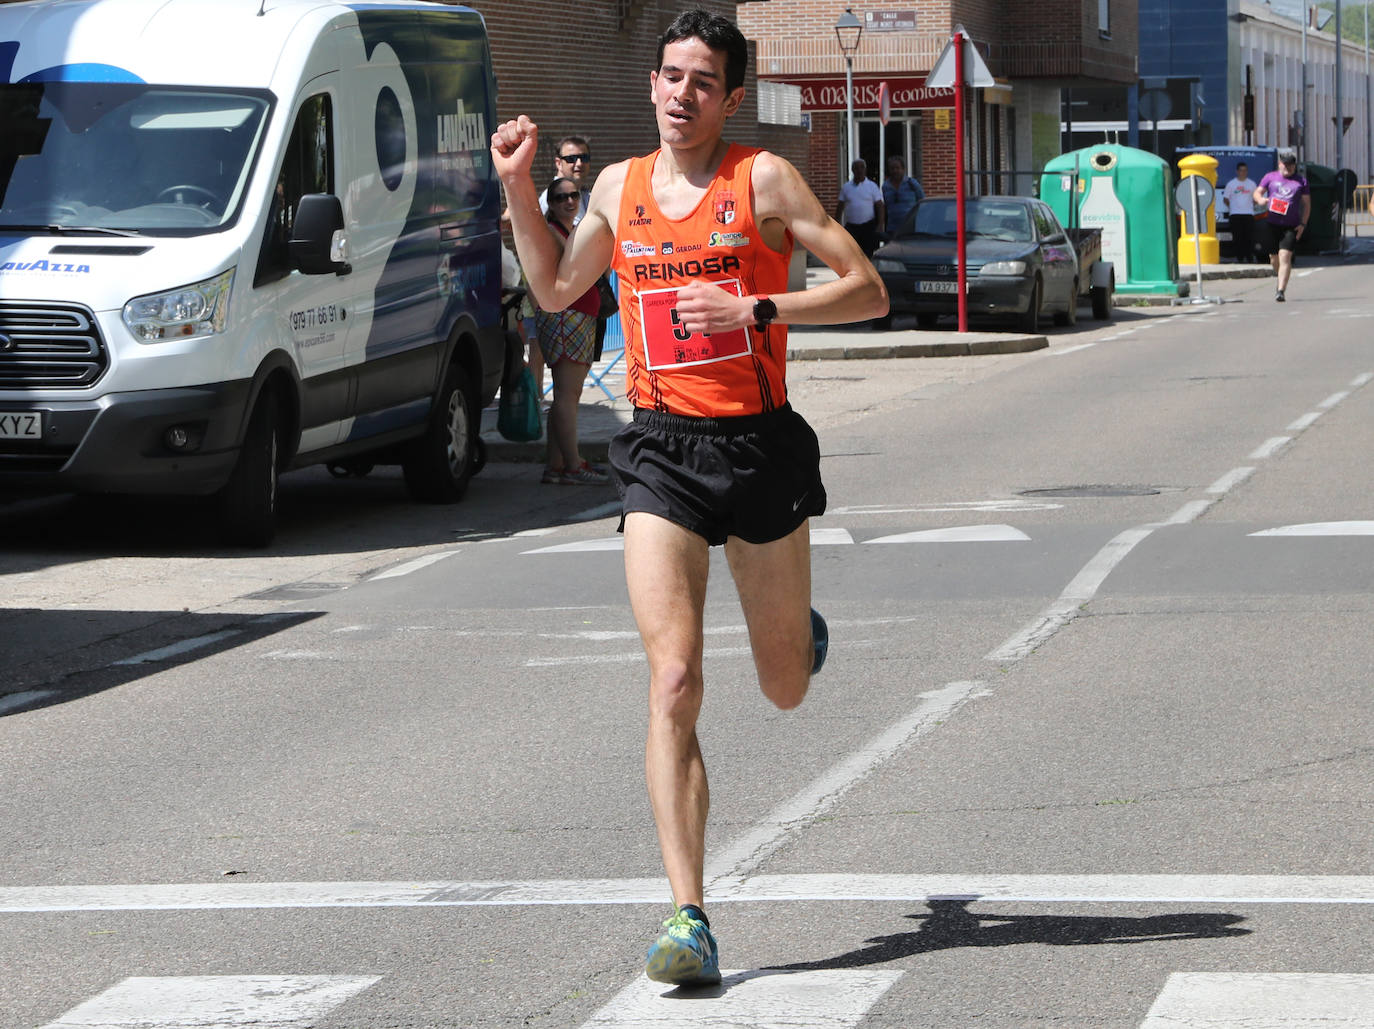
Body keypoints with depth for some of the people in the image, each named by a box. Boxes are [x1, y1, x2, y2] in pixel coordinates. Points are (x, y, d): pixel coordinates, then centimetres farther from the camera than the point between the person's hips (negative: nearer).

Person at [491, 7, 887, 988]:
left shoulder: (764, 179, -4)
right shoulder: (620, 186, 9)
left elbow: (868, 291, -6)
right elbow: (557, 288, 25)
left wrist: (755, 310, -18)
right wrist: (518, 186, 14)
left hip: (761, 446, -1)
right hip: (660, 452, 2)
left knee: (785, 689, 13)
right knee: (674, 684, -13)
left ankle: (802, 633, 53)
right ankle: (690, 919, -15)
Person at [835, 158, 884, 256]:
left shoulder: (872, 186, 2)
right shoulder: (846, 187, 9)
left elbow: (879, 207, -1)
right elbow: (840, 208, 12)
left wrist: (880, 226, -11)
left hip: (868, 226, -2)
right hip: (851, 227, 2)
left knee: (868, 256, -3)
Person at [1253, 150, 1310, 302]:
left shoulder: (1301, 181, 8)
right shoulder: (1270, 177, 10)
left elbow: (1307, 204, 10)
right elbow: (1257, 192, 7)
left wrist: (1303, 223, -2)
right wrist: (1260, 199, -19)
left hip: (1291, 226, -2)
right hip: (1271, 224, 2)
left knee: (1285, 256, -14)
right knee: (1274, 257, 9)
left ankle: (1281, 291, -18)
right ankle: (1281, 279, 38)